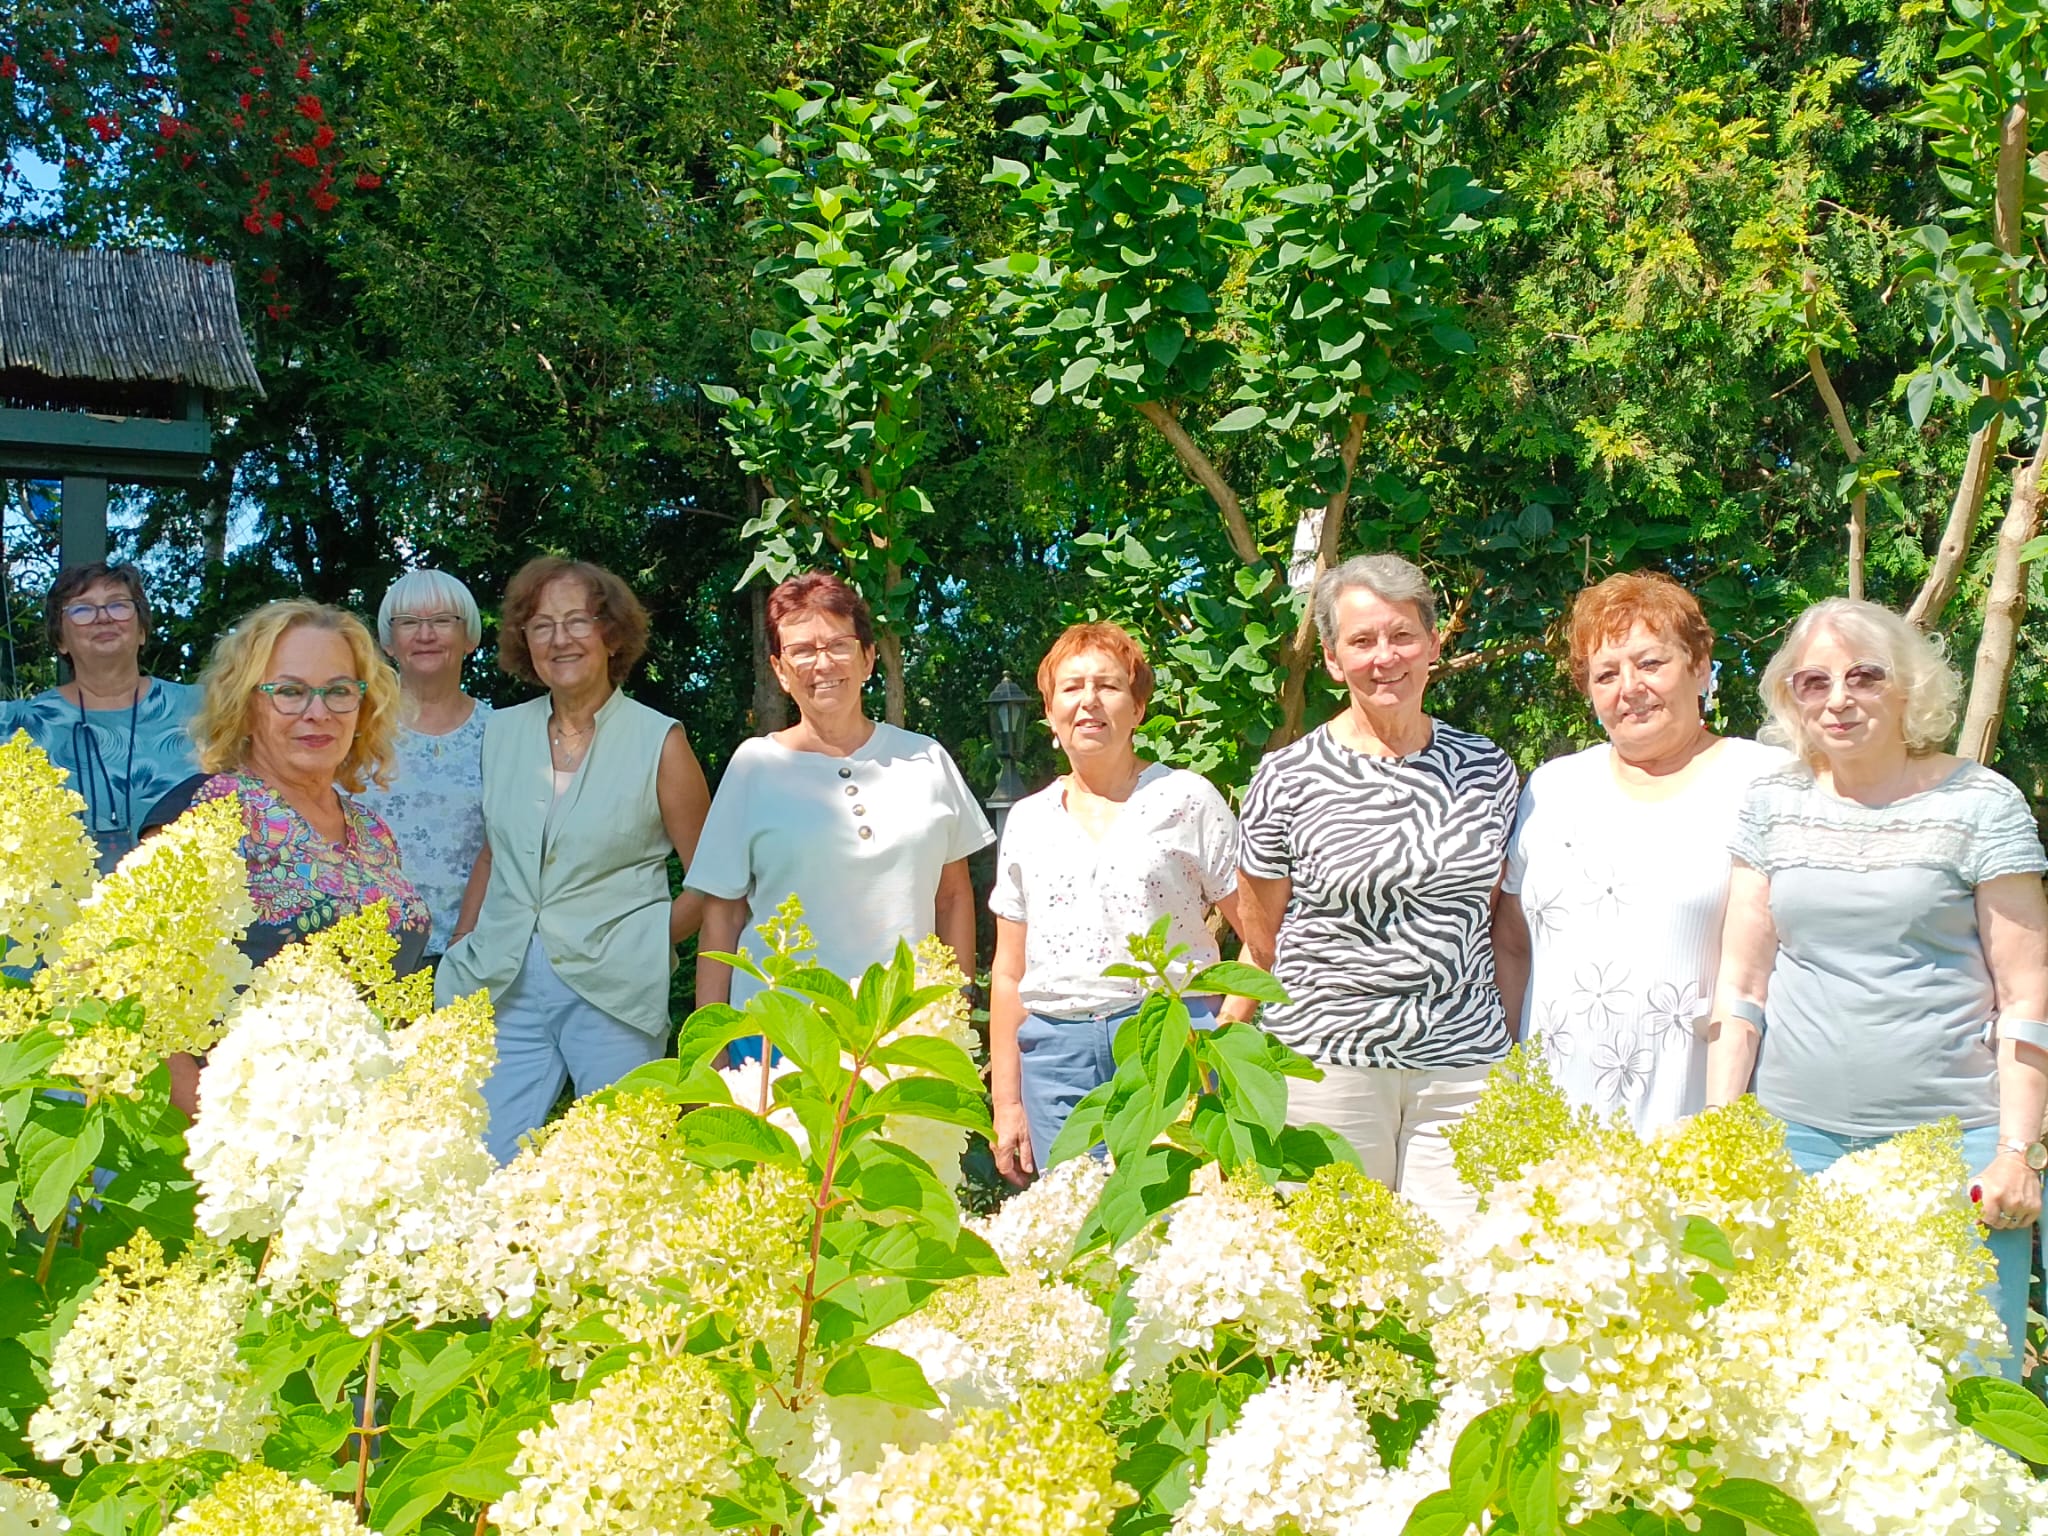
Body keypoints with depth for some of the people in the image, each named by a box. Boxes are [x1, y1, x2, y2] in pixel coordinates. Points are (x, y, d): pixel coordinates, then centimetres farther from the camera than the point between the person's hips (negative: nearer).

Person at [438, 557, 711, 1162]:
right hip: (503, 989, 3)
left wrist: (649, 946, -6)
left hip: (612, 993, -3)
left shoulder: (658, 741, -2)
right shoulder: (500, 733, 10)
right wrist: (458, 951, 11)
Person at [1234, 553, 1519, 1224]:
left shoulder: (1487, 768, 8)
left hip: (1463, 1062, 2)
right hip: (1329, 1061, -2)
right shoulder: (1286, 780, -3)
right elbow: (1262, 942, 5)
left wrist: (1509, 1040, 12)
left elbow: (1502, 923, 16)